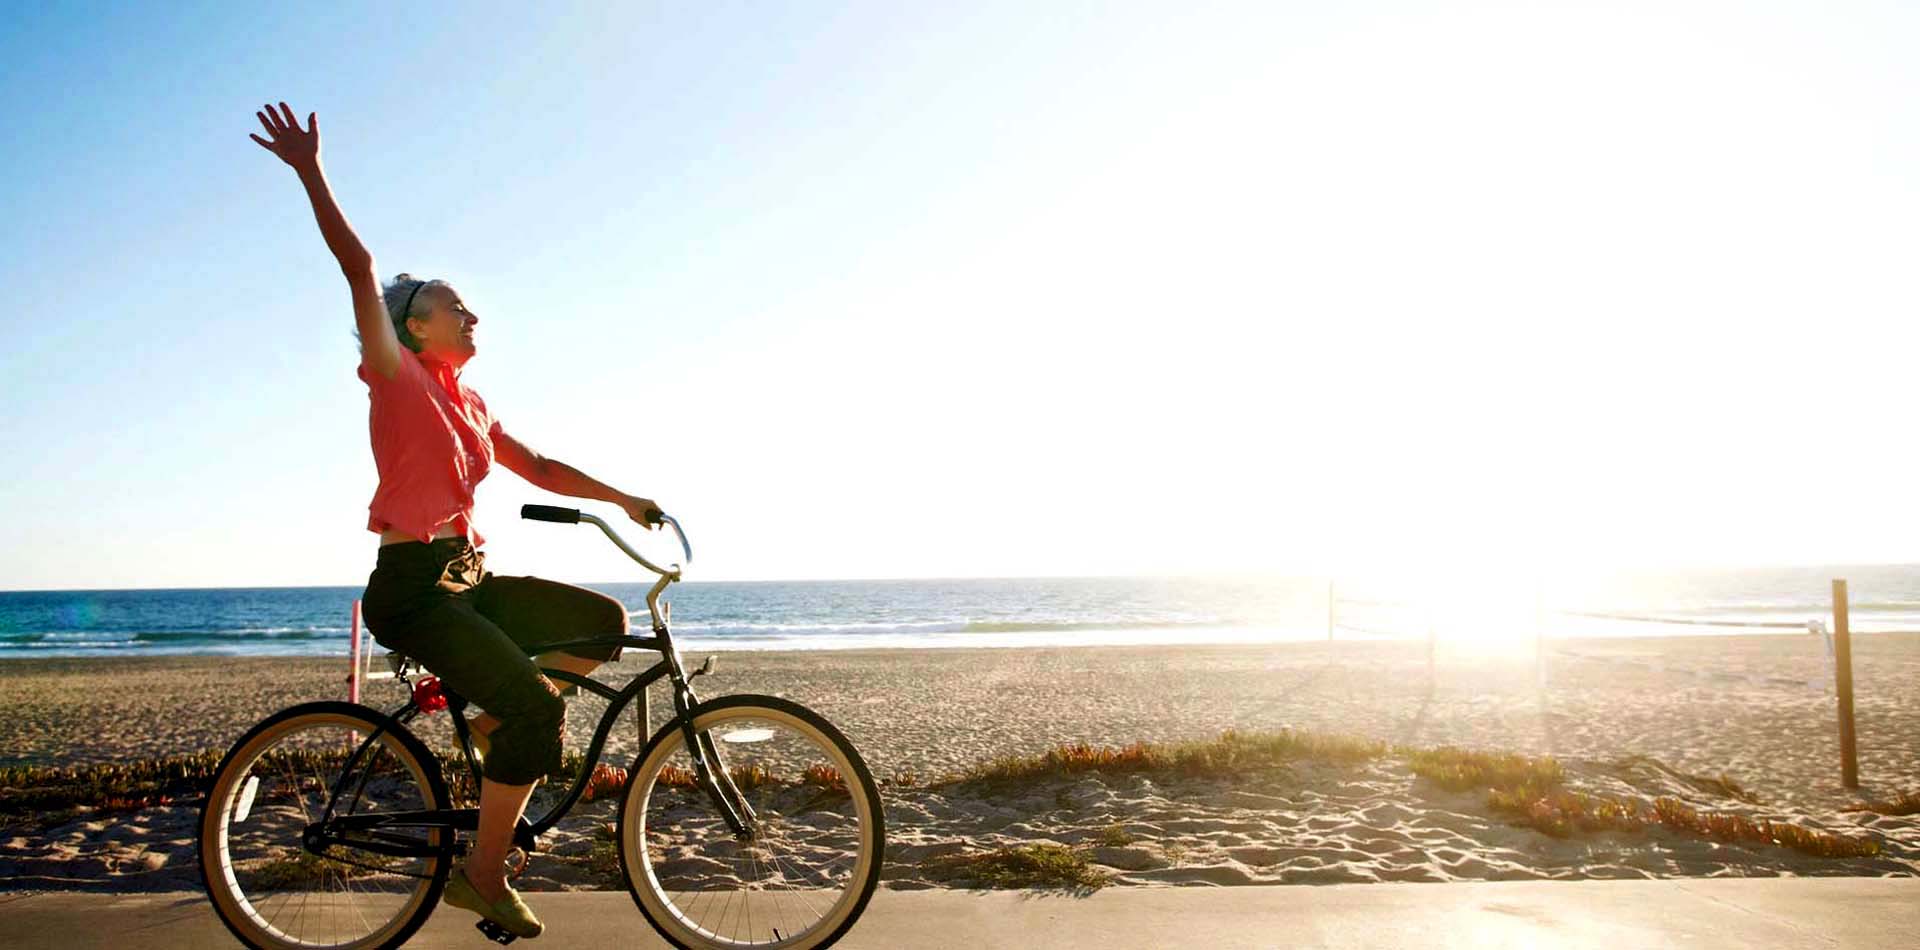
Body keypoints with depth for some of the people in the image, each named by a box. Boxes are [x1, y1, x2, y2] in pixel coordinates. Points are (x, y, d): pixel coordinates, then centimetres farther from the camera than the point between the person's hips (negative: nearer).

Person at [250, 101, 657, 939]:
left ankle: (498, 724, 12)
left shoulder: (471, 405, 15)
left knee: (603, 622, 1)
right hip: (411, 586, -8)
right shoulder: (397, 379, -5)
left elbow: (539, 468, 17)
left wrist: (623, 499, 11)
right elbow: (358, 266, -13)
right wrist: (310, 173, -18)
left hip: (467, 579, 8)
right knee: (536, 705, -21)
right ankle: (483, 874, -6)